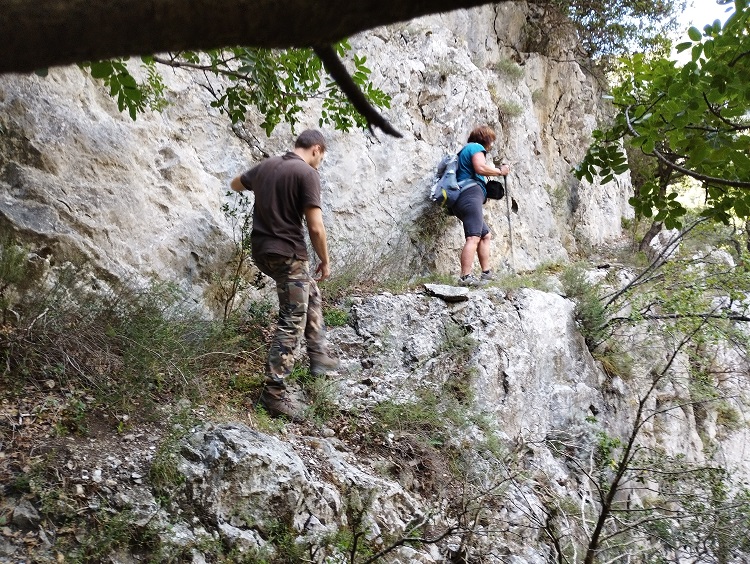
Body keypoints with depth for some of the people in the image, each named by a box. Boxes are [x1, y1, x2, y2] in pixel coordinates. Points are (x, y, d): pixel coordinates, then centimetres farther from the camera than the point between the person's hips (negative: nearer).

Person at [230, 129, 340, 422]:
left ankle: (319, 355, 31)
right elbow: (315, 227, -17)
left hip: (262, 250, 9)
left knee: (310, 294, 27)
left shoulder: (267, 165, 8)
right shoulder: (307, 173, -13)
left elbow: (235, 184, 27)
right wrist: (325, 261, -4)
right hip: (288, 254, -9)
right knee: (292, 323, -4)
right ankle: (275, 391, -5)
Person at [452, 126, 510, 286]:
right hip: (470, 194, -11)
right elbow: (480, 167, -15)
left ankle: (486, 273, 17)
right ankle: (465, 277, -30)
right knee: (473, 237, -20)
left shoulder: (465, 150, 33)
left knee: (486, 235, 18)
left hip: (460, 200, 11)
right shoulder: (476, 147, 3)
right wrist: (500, 171, -2)